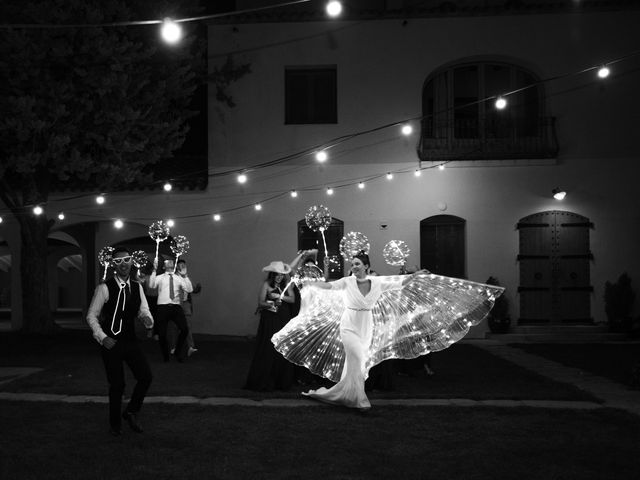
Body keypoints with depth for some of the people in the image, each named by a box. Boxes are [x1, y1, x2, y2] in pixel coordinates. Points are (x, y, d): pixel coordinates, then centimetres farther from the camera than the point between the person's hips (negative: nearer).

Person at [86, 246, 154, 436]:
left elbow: (143, 311, 9)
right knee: (117, 384, 1)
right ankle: (115, 423, 25)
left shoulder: (137, 287, 6)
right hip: (111, 342, -4)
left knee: (146, 376, -8)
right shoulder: (104, 288, -9)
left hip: (130, 340, 4)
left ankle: (131, 411, 17)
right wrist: (102, 337, -14)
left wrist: (147, 319, -16)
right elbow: (91, 316, -4)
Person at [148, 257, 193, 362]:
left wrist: (185, 275, -2)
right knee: (162, 334, -4)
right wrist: (154, 270, -12)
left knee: (184, 329, -16)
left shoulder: (178, 278, 16)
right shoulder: (159, 277, 12)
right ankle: (166, 356, 21)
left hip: (176, 306, 1)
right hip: (163, 307, -1)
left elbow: (189, 290, 4)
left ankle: (178, 352, 7)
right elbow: (151, 286, -8)